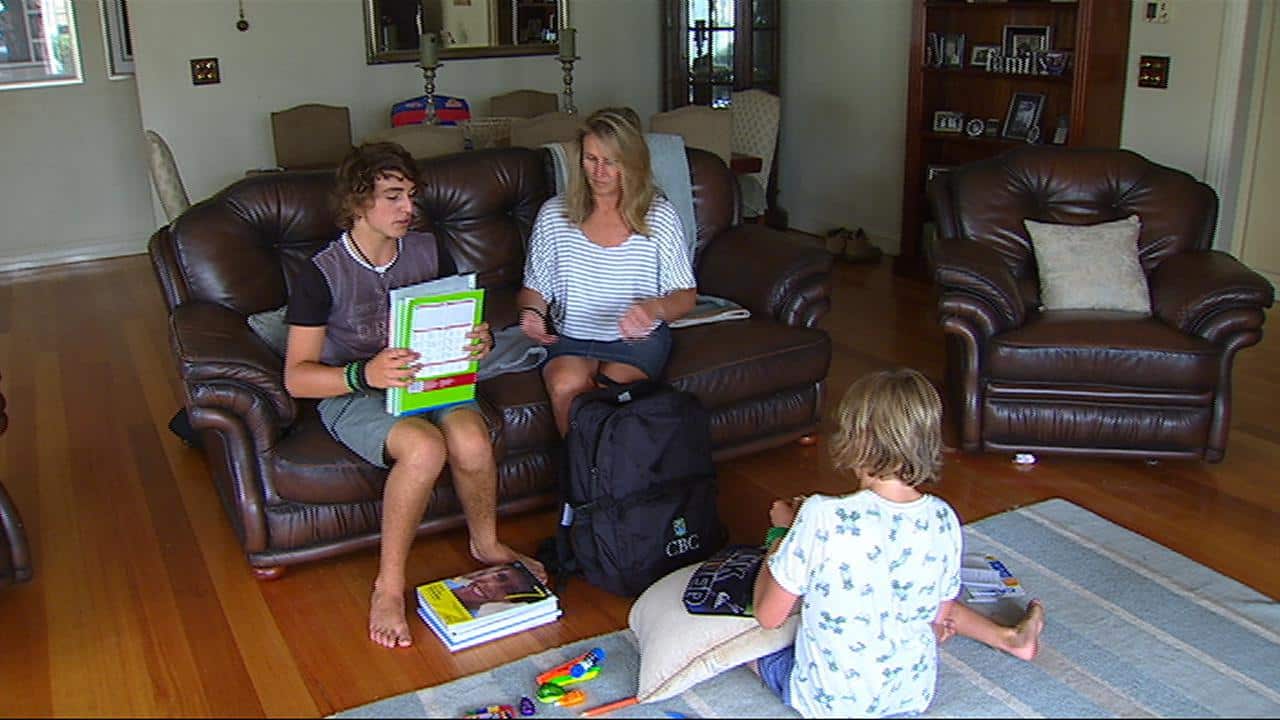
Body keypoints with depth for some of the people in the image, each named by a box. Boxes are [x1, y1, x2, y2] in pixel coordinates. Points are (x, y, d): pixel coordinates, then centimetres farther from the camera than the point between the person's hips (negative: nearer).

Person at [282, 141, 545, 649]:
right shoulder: (321, 274, -10)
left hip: (429, 379, 4)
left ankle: (486, 544, 3)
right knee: (425, 447, -35)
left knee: (472, 440, -29)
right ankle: (389, 587, -16)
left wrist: (481, 340, -12)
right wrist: (364, 374, -32)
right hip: (351, 394, -4)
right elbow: (297, 377, -13)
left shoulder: (429, 252, 4)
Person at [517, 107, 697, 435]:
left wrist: (655, 308, -20)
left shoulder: (659, 216, -2)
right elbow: (535, 287, 10)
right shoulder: (554, 214, 2)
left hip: (638, 338, -1)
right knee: (566, 386, -30)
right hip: (568, 336, 1)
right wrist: (531, 312, -13)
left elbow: (686, 295, 2)